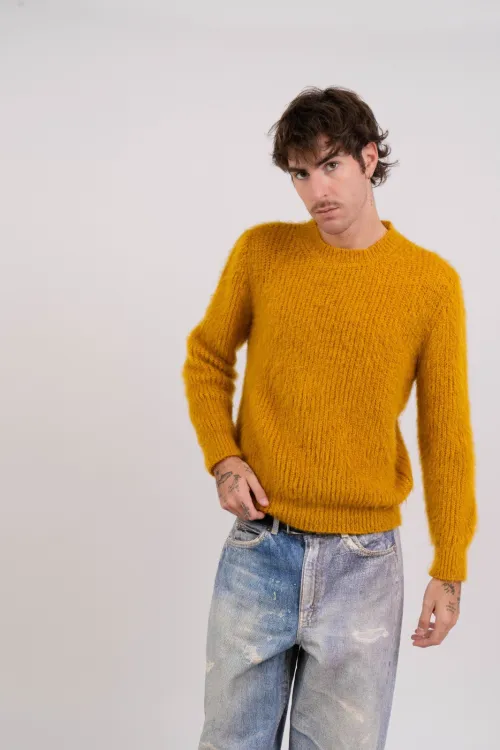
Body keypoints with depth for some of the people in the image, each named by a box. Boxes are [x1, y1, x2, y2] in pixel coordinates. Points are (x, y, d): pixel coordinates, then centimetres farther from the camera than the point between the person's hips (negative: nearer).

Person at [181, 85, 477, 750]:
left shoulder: (432, 283, -4)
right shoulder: (262, 251, -1)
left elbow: (446, 434, 0)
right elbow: (207, 358, 12)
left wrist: (450, 569, 1)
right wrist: (223, 459, -4)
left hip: (364, 563, -1)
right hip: (259, 550, 1)